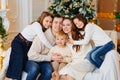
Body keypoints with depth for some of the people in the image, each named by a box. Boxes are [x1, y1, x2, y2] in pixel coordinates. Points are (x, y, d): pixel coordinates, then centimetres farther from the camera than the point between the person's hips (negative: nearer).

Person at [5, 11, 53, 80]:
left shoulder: (45, 28, 0)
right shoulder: (37, 25, -24)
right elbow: (43, 40, -30)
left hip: (28, 45, 7)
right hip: (18, 42, -7)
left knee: (24, 61, -12)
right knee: (18, 59, -23)